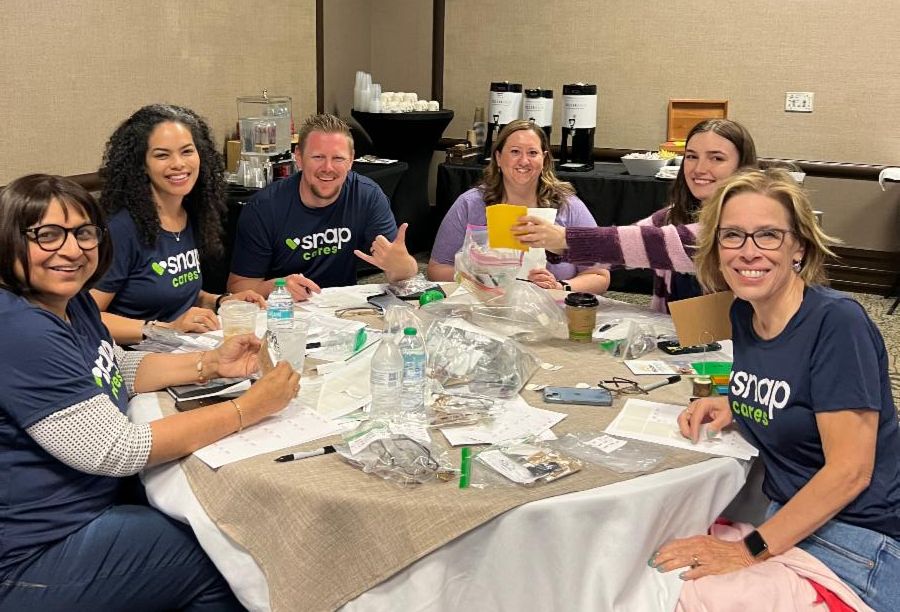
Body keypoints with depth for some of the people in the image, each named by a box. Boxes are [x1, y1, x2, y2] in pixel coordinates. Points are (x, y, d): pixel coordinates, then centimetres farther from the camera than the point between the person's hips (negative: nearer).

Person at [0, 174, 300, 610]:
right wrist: (248, 409, -23)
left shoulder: (70, 300, 3)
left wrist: (212, 363, 0)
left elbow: (119, 369, 17)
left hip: (84, 508, 9)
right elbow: (114, 451, -27)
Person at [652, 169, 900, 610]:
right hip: (788, 517, 7)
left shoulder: (836, 321, -20)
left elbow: (850, 470, -22)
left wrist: (751, 550, -24)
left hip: (858, 539, -6)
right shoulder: (743, 313, 2)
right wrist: (731, 406, 0)